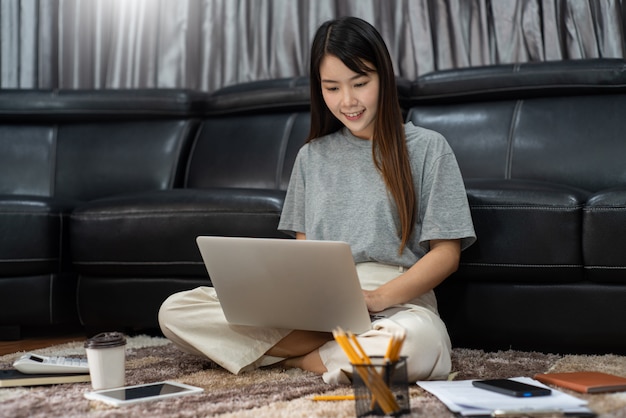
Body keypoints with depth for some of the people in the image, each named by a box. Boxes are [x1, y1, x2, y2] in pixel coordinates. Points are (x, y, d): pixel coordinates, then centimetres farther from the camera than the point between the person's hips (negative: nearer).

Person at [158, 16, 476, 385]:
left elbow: (446, 253, 0)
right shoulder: (312, 156, 18)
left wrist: (377, 298, -17)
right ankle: (350, 349, -16)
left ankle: (298, 357, -15)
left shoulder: (427, 148, 5)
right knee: (174, 311, -14)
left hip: (396, 302, -4)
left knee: (416, 343, -43)